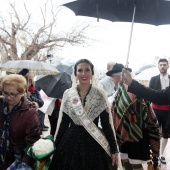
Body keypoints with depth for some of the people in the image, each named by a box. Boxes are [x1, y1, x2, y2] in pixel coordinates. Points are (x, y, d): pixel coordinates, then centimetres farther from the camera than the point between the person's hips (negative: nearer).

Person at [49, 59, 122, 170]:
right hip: (70, 142, 2)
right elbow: (63, 123, 5)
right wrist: (56, 146, 5)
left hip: (94, 143, -1)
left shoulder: (100, 95, -4)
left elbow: (107, 123, -4)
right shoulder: (68, 94, 1)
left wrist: (114, 150, -4)